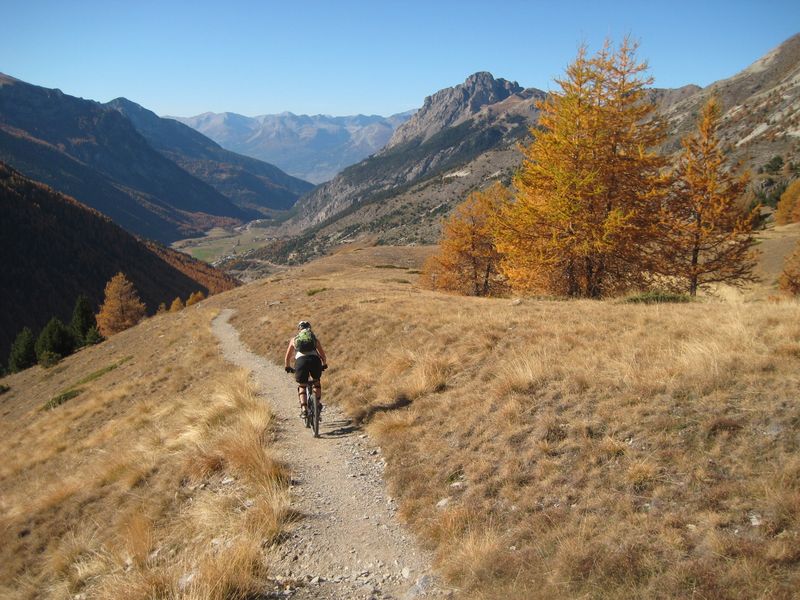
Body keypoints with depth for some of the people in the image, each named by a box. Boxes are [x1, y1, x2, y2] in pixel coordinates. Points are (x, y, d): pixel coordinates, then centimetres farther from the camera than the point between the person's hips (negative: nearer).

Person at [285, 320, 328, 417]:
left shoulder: (294, 339, 27)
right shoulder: (314, 338, 28)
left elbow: (287, 356, 32)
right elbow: (322, 354, 34)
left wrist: (288, 367, 48)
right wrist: (324, 365, 50)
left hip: (301, 360, -1)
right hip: (314, 359, 1)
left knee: (301, 385, 15)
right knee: (316, 381, 28)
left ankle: (304, 408, -2)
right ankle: (318, 403, 18)